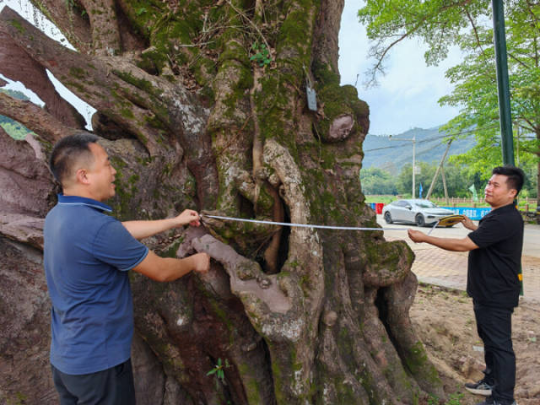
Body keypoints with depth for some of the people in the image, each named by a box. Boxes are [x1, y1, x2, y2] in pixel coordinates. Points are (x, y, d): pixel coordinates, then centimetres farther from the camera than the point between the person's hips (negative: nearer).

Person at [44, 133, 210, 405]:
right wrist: (195, 262, 2)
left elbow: (123, 231, 11)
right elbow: (161, 271, -18)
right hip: (98, 361, -8)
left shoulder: (58, 216, -1)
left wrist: (174, 222, 17)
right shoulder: (97, 227, -30)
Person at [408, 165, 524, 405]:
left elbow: (463, 245, -29)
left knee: (499, 343, 2)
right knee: (489, 338, 22)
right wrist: (472, 227, 19)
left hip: (496, 295, -11)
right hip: (487, 291, 11)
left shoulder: (503, 220, -25)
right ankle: (492, 382, 38)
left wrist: (424, 238, -25)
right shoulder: (501, 216, 9)